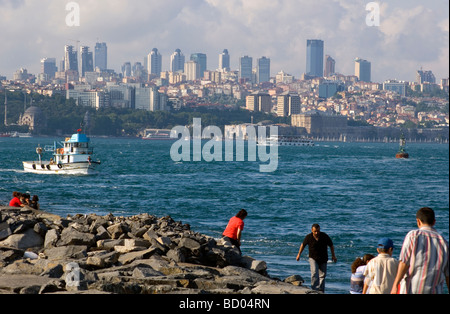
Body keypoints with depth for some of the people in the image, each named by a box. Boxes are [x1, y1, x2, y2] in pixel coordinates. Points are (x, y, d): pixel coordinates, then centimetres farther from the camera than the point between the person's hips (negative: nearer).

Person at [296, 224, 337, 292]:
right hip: (313, 258, -2)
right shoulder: (309, 237, -15)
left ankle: (321, 291, 16)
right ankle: (314, 289, -21)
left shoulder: (325, 236, -14)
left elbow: (331, 245, 1)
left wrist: (333, 256, 3)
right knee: (314, 273, -22)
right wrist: (299, 254, 10)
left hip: (323, 259, 2)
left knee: (322, 275, 6)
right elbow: (303, 245, 4)